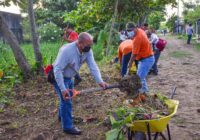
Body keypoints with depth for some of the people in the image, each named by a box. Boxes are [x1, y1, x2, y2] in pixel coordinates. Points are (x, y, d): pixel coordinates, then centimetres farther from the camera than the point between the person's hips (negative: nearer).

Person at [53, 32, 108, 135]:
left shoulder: (87, 51, -16)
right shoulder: (67, 51, -36)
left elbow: (93, 66, -22)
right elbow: (58, 70, -36)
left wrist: (100, 81, -36)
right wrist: (63, 89, -39)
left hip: (69, 77, 8)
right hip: (59, 77, -8)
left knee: (68, 97, 23)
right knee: (66, 101, -5)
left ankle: (62, 116, 48)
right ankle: (67, 127, 10)